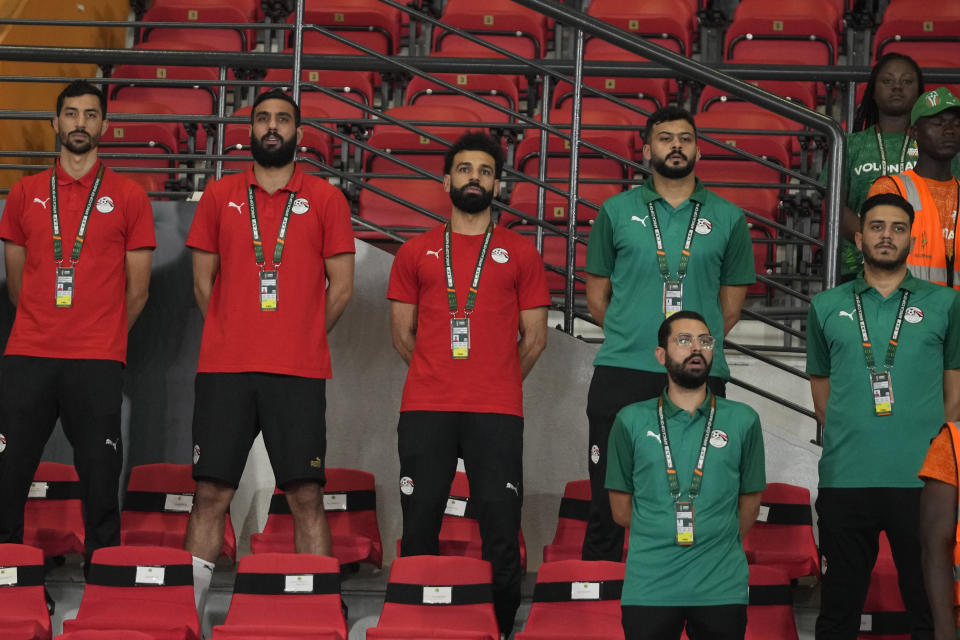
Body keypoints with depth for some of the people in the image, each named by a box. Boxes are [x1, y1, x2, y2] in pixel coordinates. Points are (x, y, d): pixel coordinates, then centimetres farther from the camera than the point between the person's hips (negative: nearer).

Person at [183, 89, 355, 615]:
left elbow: (340, 285, 8)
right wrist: (235, 338, 8)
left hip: (299, 373, -1)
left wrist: (302, 339, 6)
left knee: (306, 496, -3)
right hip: (224, 369, 1)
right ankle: (187, 614, 5)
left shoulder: (325, 199, 7)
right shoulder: (220, 197, 11)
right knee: (211, 493, 1)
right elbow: (203, 281, 13)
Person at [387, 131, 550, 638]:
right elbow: (403, 334, 15)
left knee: (500, 528, -4)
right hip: (425, 410, 1)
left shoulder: (520, 255, 9)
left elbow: (533, 338, 12)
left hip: (497, 412, -1)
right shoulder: (416, 253, 12)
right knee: (419, 525, 1)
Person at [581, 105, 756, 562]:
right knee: (609, 501, 0)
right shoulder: (617, 211, 8)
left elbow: (730, 305, 13)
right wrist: (633, 337, 8)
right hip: (621, 373, 0)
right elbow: (597, 296, 12)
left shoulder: (727, 219, 9)